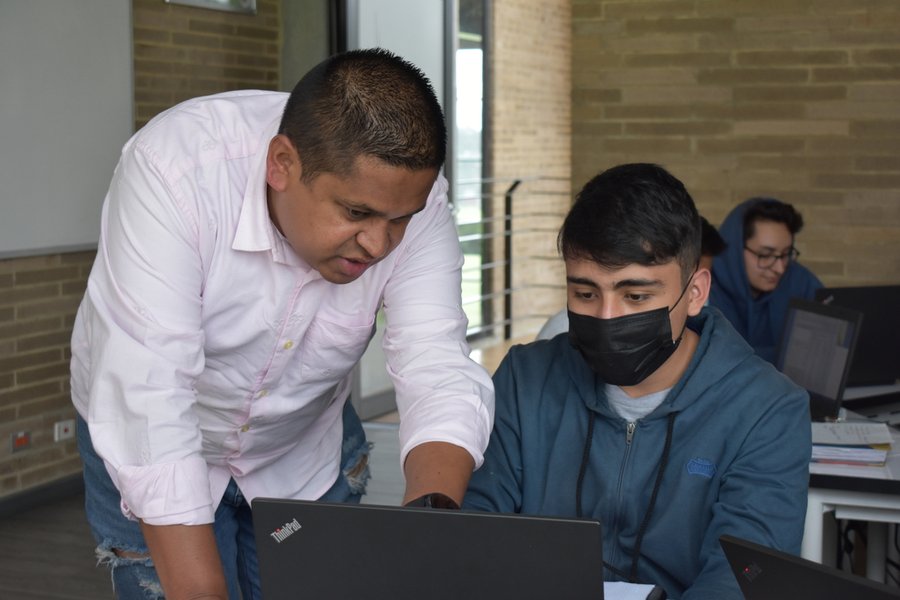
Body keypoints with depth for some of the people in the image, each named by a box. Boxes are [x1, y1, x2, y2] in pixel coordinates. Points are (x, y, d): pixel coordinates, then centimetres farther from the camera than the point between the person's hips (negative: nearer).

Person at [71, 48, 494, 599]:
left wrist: (431, 511, -49)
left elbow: (439, 373, -29)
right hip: (154, 455, -3)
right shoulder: (174, 168, -33)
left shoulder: (410, 197, -22)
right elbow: (149, 399, -38)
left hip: (307, 455, 3)